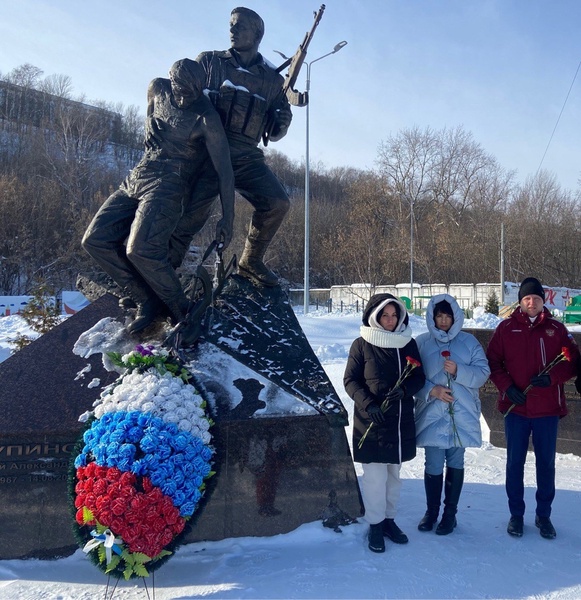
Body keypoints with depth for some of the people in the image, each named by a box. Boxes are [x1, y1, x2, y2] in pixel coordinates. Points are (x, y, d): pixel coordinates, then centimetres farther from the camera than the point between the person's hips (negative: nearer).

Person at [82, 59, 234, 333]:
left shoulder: (207, 118, -13)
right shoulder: (157, 89, 5)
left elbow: (223, 169, -12)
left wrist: (227, 218, -14)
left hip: (168, 185, -7)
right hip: (138, 176, 7)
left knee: (141, 249, -28)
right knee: (95, 240, -4)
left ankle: (181, 312, -9)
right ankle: (147, 301, 0)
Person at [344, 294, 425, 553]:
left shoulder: (408, 343, 5)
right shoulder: (362, 345, -5)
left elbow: (419, 377, 6)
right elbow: (350, 380, -4)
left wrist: (404, 390, -15)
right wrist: (368, 405, -18)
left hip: (402, 421, 4)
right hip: (371, 423, -4)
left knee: (394, 473, 14)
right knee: (375, 475, -1)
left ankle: (389, 519, 29)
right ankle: (375, 525, 15)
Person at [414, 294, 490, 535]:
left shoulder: (469, 341, 2)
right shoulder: (421, 342, 1)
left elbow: (483, 372, -2)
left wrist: (458, 370, -18)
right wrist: (431, 391, -16)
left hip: (461, 416, 1)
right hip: (431, 416, 0)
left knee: (455, 464, 9)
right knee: (433, 466, 4)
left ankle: (450, 513, 25)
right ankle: (431, 511, 24)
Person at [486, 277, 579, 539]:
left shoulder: (556, 328, 1)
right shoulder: (506, 328, 0)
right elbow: (493, 362, 1)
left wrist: (552, 377, -14)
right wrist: (507, 387, -11)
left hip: (547, 409, 1)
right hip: (515, 407, 0)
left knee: (546, 462, 10)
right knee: (515, 462, 8)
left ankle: (543, 515, 26)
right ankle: (516, 514, 23)